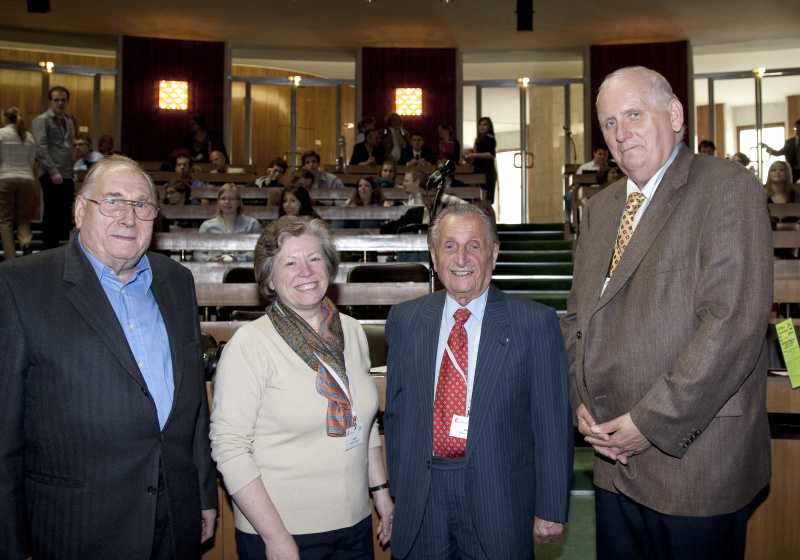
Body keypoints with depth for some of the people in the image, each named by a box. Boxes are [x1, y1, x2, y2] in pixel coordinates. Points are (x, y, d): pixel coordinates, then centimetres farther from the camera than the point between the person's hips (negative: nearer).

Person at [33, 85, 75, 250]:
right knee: (52, 215, -4)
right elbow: (41, 148, -12)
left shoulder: (68, 121, 19)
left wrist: (74, 173, 12)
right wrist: (53, 172, -20)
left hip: (67, 176, 6)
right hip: (51, 176, -6)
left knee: (64, 215, 7)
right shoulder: (42, 120, -2)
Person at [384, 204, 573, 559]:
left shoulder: (535, 323, -7)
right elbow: (396, 410, 8)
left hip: (500, 503, -2)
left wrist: (551, 510, -5)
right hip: (421, 499, 3)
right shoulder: (404, 320, 3)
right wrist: (398, 490, 7)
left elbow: (553, 424, -5)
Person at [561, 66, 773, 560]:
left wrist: (651, 422, -17)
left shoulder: (729, 187, -8)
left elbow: (734, 324, -18)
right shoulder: (600, 209, 13)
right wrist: (584, 404, 0)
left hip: (694, 463, -6)